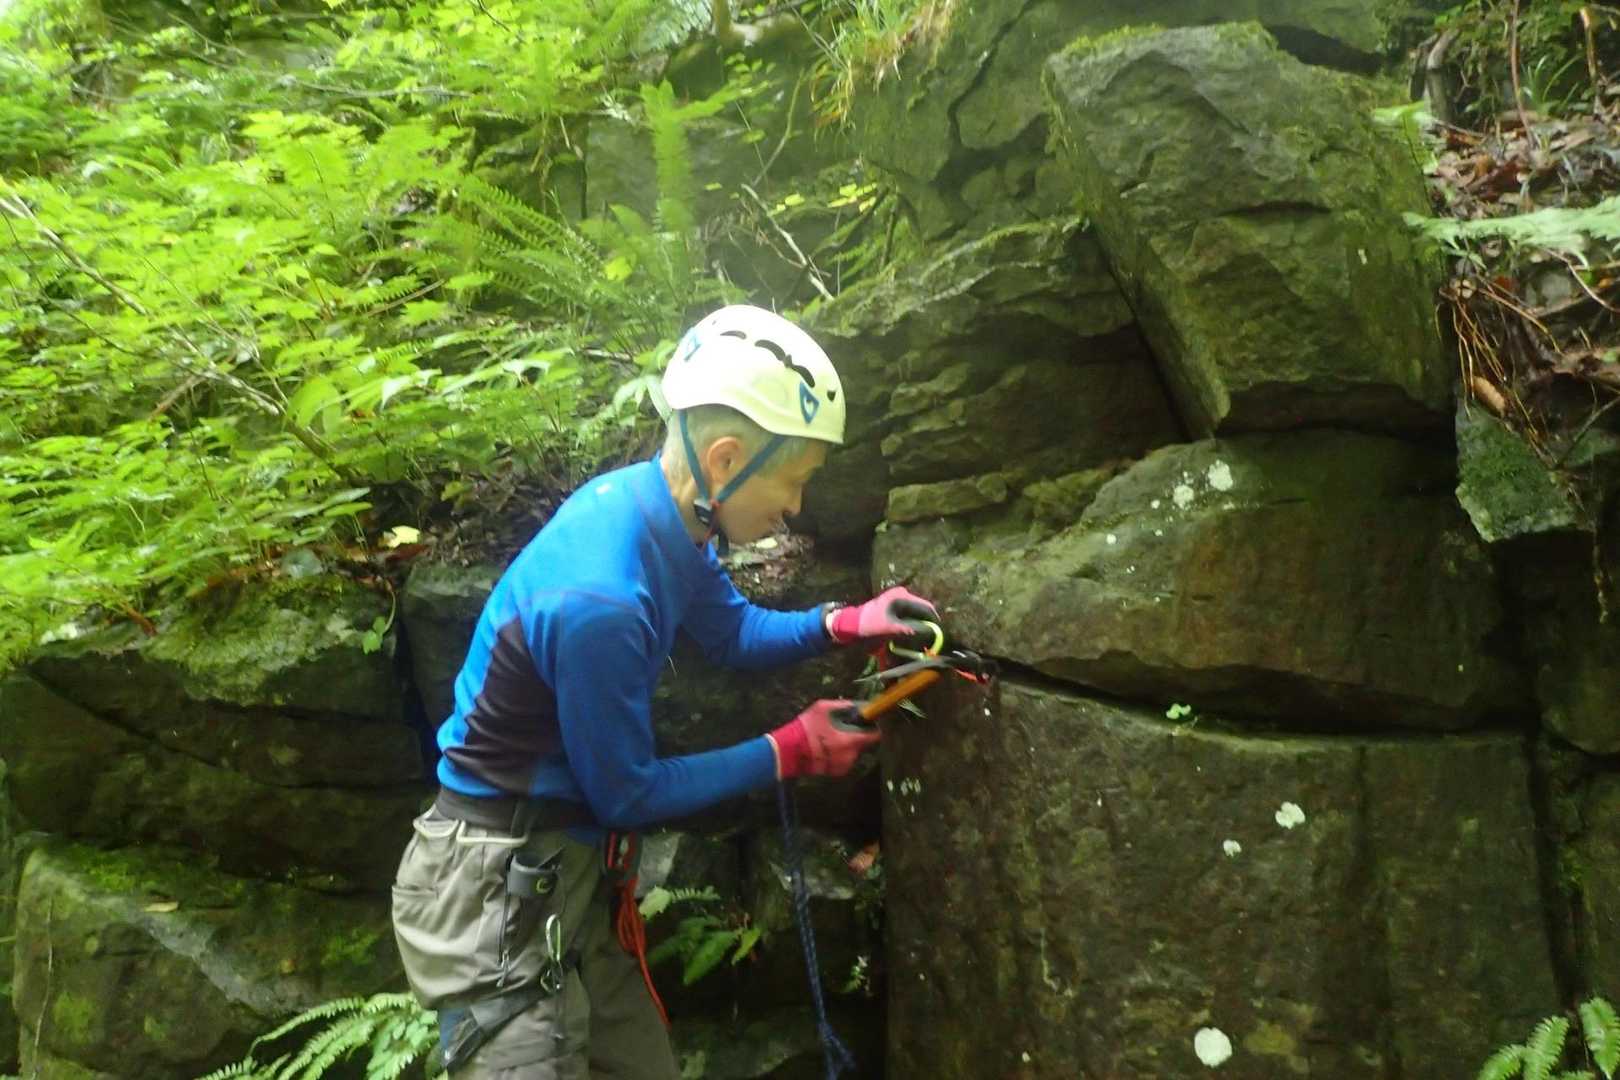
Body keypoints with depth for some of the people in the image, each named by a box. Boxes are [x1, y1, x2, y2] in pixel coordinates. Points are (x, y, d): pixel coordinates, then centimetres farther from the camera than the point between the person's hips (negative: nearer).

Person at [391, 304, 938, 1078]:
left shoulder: (659, 509, -5)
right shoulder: (599, 598, -32)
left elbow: (733, 631, 14)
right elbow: (624, 793, -19)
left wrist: (845, 623, -3)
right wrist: (790, 752, -12)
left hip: (568, 869, 9)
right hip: (497, 891, -9)